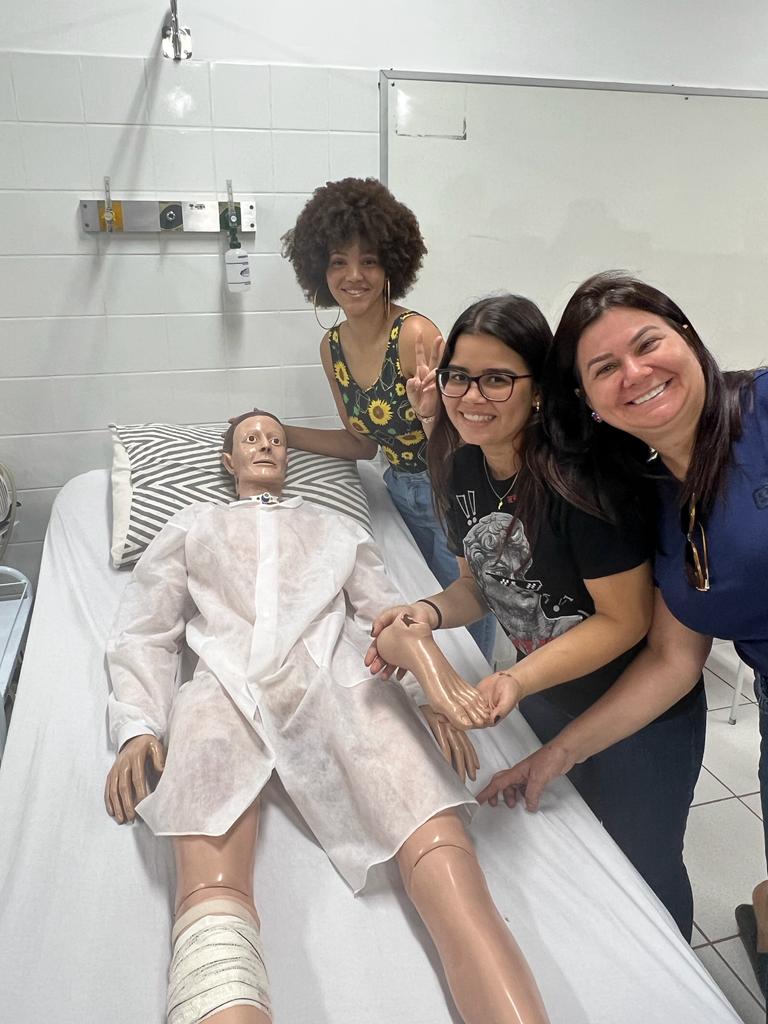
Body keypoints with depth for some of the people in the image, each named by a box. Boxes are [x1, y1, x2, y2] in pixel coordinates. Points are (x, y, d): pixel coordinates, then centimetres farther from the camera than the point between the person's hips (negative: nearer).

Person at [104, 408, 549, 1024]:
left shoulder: (338, 528, 35)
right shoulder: (192, 526, 34)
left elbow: (389, 617, 23)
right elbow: (143, 633, 24)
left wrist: (434, 691, 1)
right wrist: (138, 727, 3)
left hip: (339, 682, 1)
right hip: (227, 689, 0)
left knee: (445, 863, -27)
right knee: (211, 892, -32)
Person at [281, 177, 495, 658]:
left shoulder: (415, 335, -23)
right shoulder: (333, 347, -1)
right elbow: (363, 442, 9)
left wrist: (431, 412, -41)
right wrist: (280, 434, 5)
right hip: (402, 493, 7)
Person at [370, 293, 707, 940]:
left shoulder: (580, 476, -30)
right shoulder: (463, 465, -8)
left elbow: (624, 620, -23)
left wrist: (518, 680, -34)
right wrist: (430, 613, -17)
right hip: (546, 700, 6)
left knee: (642, 866, 15)